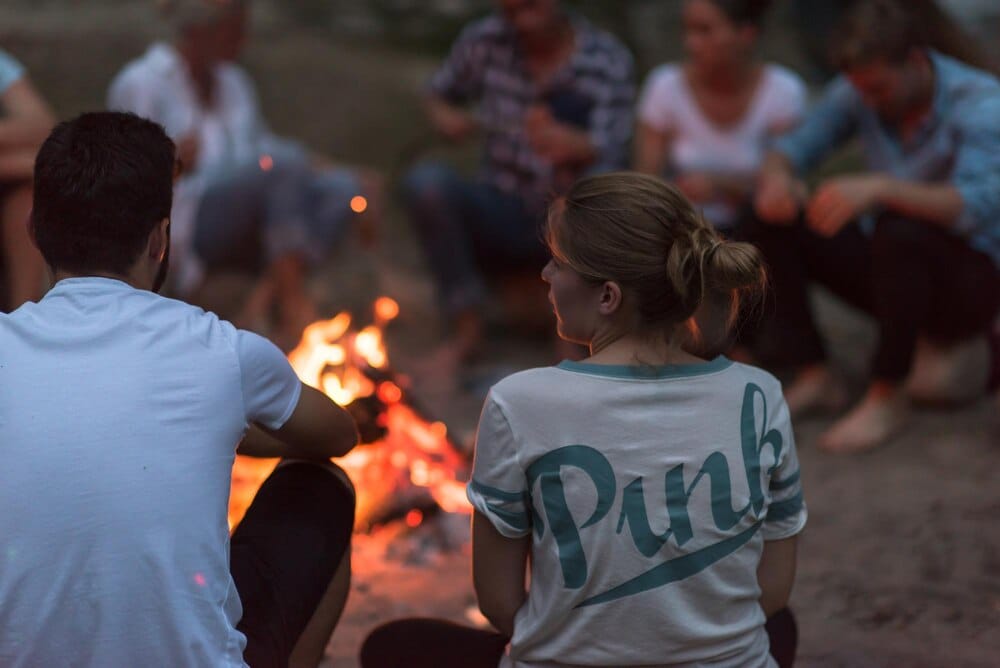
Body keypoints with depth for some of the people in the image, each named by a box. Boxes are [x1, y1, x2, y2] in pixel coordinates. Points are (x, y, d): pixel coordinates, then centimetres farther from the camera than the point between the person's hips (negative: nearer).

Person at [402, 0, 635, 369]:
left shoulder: (609, 59, -7)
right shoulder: (485, 41, -2)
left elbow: (610, 154, -19)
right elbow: (438, 95, 14)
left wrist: (572, 145, -42)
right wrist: (447, 119, -11)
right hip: (499, 220, 2)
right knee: (425, 181, -25)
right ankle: (466, 327, -15)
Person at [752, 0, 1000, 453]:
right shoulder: (858, 92, -5)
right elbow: (793, 148, -3)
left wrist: (878, 187, -51)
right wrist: (777, 177, -29)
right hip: (895, 265, 6)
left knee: (899, 229, -38)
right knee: (775, 220, -12)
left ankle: (887, 398, -24)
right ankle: (815, 380, -10)